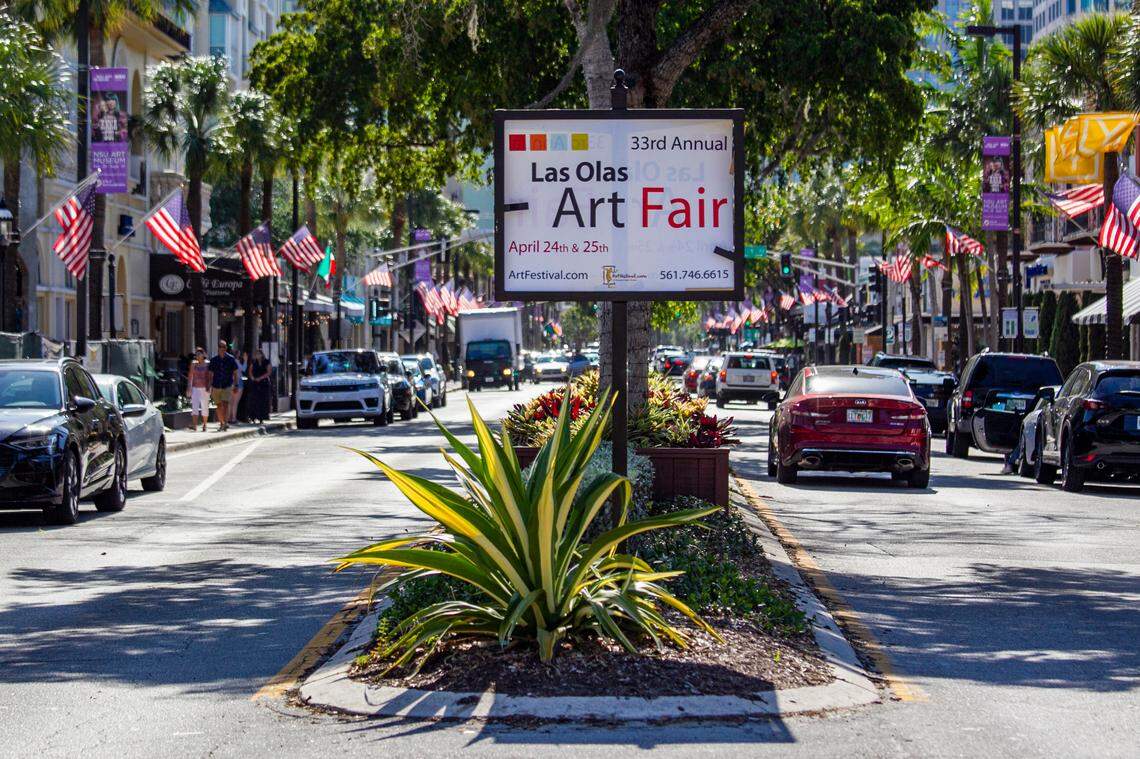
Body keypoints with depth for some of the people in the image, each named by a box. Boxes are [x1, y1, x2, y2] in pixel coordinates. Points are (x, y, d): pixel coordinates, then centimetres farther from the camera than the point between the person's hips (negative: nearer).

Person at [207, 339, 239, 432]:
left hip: (227, 386, -3)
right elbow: (211, 375, 9)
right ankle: (221, 423, 19)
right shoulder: (214, 360, 5)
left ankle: (225, 422, -23)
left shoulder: (231, 358, 0)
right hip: (216, 386, 3)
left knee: (225, 404, -18)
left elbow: (235, 373, 4)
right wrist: (210, 387, 4)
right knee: (219, 406, 8)